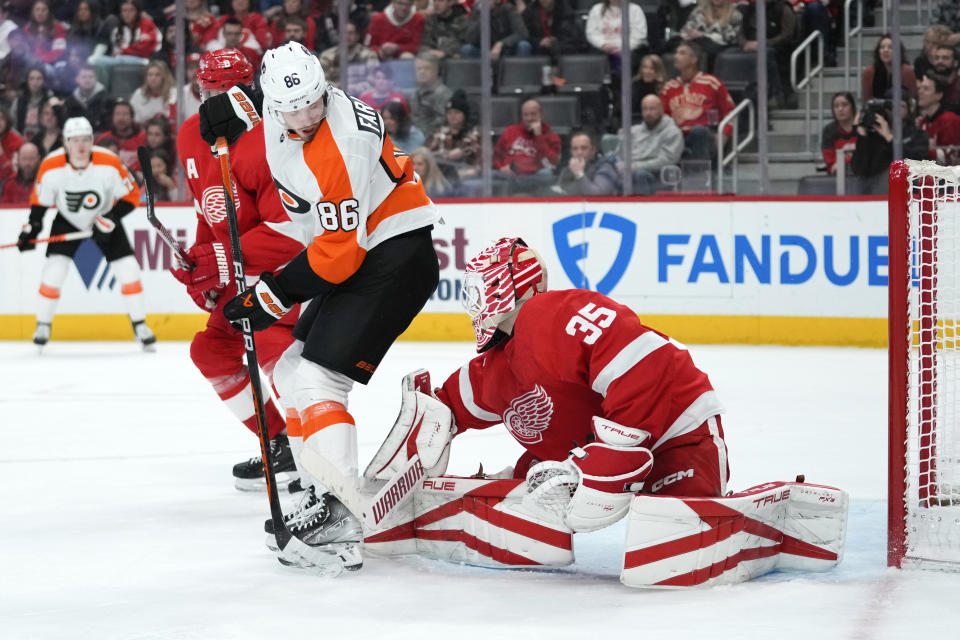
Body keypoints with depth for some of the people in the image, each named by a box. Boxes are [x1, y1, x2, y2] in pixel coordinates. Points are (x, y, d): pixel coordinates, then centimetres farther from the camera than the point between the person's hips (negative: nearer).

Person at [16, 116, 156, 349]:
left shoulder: (109, 163, -26)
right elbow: (39, 199, -6)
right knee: (54, 269, -14)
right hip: (67, 221, 0)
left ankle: (140, 326, 5)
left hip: (104, 218, 0)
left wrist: (109, 220, -25)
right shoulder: (51, 167, -22)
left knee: (128, 269, -9)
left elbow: (131, 195, -16)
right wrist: (31, 228, -15)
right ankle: (43, 325, 4)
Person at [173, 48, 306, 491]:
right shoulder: (192, 138, 3)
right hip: (244, 270, 10)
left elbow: (291, 229, -29)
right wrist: (203, 263, 9)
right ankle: (279, 442, 14)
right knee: (212, 350, 10)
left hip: (297, 258, -10)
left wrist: (225, 259, -31)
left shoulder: (263, 143, -26)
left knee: (272, 342, -28)